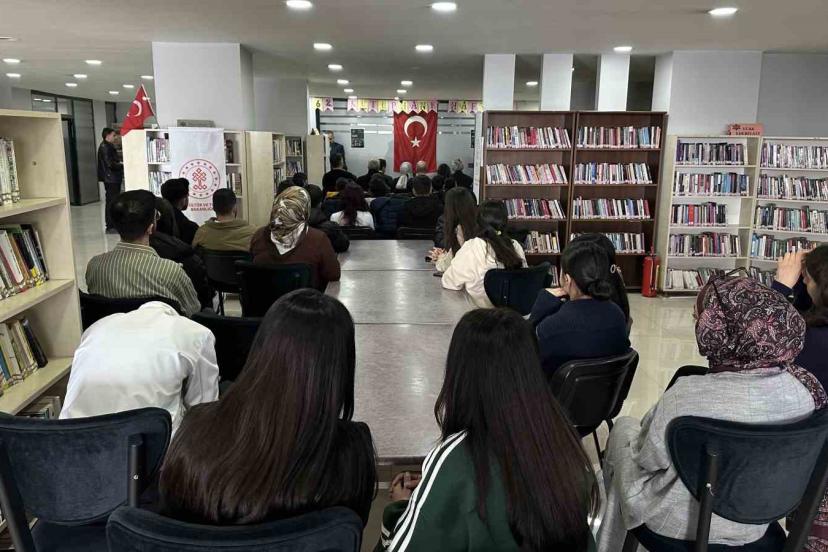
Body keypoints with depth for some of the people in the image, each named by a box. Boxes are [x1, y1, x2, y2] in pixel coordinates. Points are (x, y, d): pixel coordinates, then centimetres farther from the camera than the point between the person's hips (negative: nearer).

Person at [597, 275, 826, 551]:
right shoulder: (804, 387, -19)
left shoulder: (689, 395, -35)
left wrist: (649, 421, 3)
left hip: (684, 522, -5)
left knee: (624, 427, 23)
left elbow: (648, 457, -18)